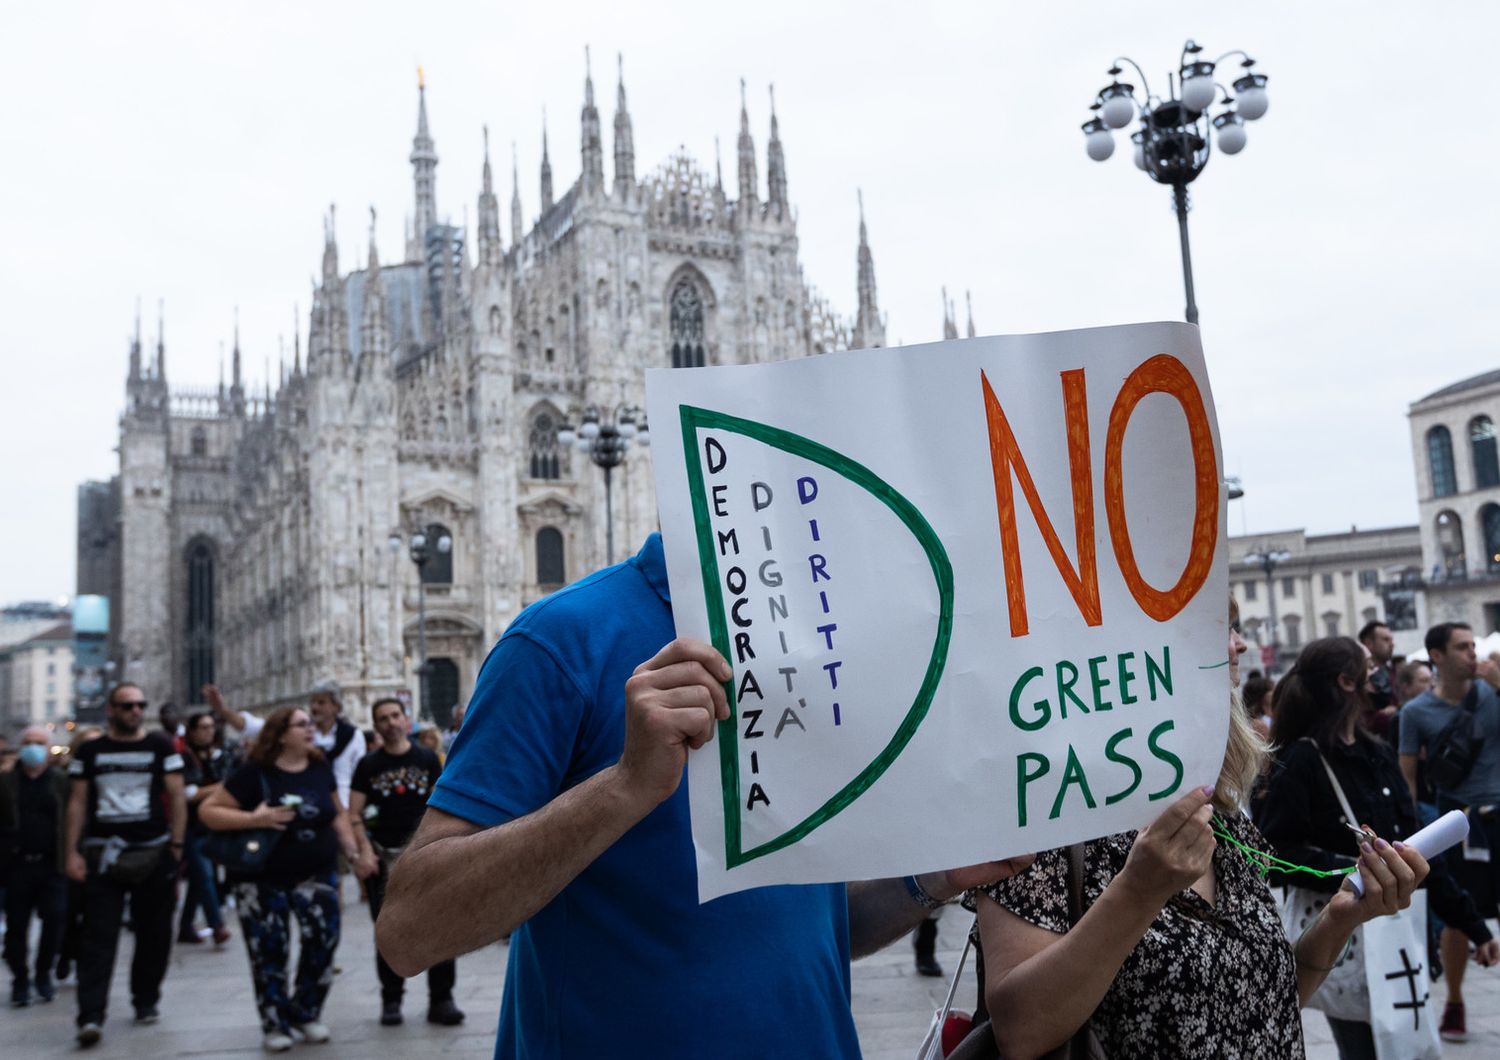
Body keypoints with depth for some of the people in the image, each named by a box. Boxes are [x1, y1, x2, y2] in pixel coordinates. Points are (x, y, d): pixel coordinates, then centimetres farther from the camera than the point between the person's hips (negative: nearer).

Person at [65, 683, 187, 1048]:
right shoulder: (89, 752, 7)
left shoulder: (161, 747, 3)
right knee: (98, 937, -6)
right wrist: (73, 853, -1)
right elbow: (77, 803, 7)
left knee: (154, 934, 7)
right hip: (103, 854, 0)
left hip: (153, 854, 0)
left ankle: (145, 1001, 22)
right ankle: (91, 1016, -9)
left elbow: (176, 797, 2)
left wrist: (176, 846, -4)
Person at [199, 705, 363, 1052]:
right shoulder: (254, 772, -12)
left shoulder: (320, 767, 2)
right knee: (270, 951, 3)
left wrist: (352, 849, 2)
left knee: (324, 938, -6)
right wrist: (254, 819, -25)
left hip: (316, 873, 3)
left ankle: (306, 1013, 14)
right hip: (262, 879, -3)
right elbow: (208, 811, -12)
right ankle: (275, 1024, 18)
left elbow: (337, 814, 14)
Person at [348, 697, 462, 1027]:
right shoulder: (368, 765, 4)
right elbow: (354, 814, 1)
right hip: (384, 857, 0)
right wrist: (364, 850, -12)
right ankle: (391, 1001, 19)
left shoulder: (428, 758, 5)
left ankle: (441, 1000, 4)